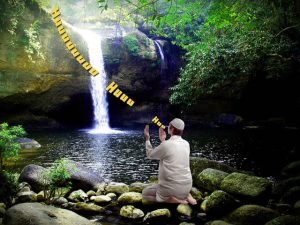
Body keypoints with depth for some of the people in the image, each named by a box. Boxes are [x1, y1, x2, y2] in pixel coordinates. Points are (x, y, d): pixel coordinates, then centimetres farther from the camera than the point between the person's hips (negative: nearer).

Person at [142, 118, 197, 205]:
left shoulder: (165, 145, -17)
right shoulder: (186, 144, 2)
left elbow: (150, 155, 2)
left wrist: (147, 138, 12)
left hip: (172, 188, -6)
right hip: (187, 187, 7)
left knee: (145, 193, 16)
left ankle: (173, 200, -6)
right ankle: (186, 196, 9)